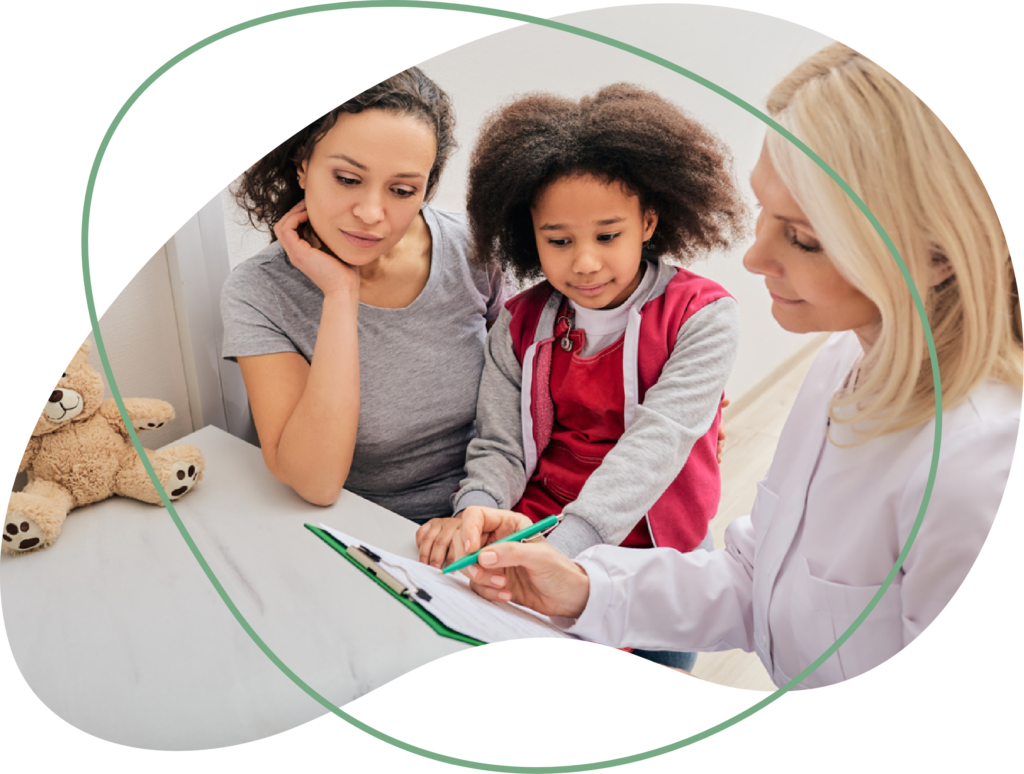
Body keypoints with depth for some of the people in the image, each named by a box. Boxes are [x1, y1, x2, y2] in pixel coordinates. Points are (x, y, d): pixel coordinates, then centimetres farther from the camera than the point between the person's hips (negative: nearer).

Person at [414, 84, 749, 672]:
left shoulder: (702, 316, -9)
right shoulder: (521, 324, 4)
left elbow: (655, 443, -20)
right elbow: (500, 445, 3)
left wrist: (566, 549, -32)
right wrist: (476, 512, -21)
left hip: (650, 554, -2)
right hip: (532, 537, 3)